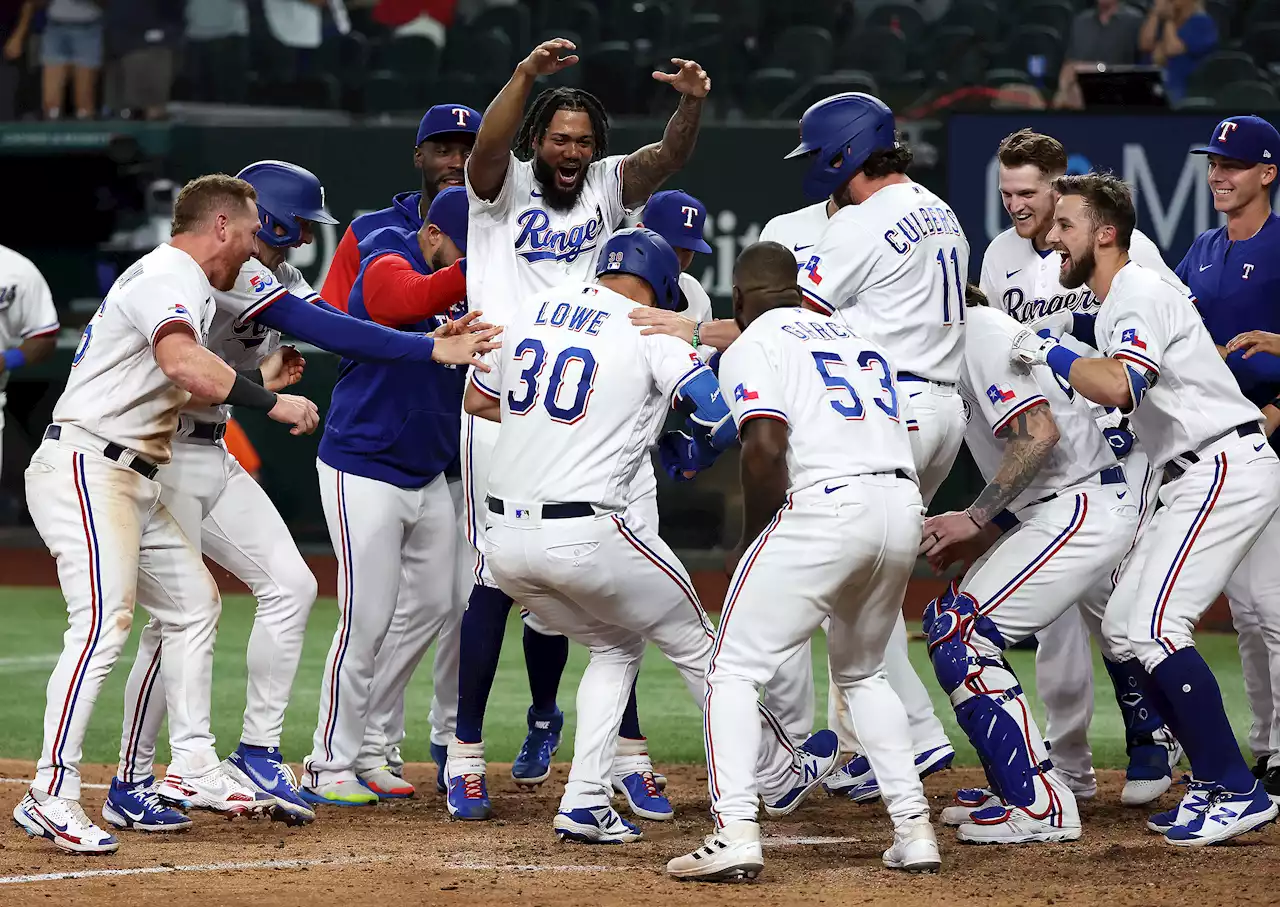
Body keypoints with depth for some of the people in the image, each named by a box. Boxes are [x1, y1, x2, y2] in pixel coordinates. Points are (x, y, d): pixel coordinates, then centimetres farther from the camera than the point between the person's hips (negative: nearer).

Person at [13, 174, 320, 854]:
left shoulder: (187, 284, 21)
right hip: (83, 467, -11)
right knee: (105, 619, -21)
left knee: (193, 603, 16)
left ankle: (193, 767, 20)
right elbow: (182, 363, -31)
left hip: (133, 483, 11)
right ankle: (51, 798, -27)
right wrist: (270, 402, -29)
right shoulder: (170, 276, -12)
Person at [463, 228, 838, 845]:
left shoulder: (533, 309, 13)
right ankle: (781, 777, 27)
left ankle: (584, 802, 11)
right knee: (694, 644, 15)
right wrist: (692, 458, 13)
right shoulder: (651, 333, -3)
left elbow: (478, 401, 24)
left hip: (503, 539, 6)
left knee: (615, 647, 25)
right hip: (586, 534, -6)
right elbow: (725, 418, -9)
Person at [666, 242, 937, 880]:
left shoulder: (751, 347, 5)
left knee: (734, 670, -1)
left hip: (826, 504, -7)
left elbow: (765, 449, -11)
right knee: (862, 672, 26)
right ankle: (913, 829, 15)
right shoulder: (851, 337, 27)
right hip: (904, 509, 7)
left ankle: (736, 833, -17)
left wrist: (751, 542, 2)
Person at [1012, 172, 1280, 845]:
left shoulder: (1142, 295, -14)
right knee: (1124, 629, 9)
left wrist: (1050, 353, -18)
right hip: (1193, 479, 11)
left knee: (1152, 626, -18)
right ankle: (1215, 784, 11)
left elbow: (1117, 386, -32)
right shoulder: (1113, 304, 18)